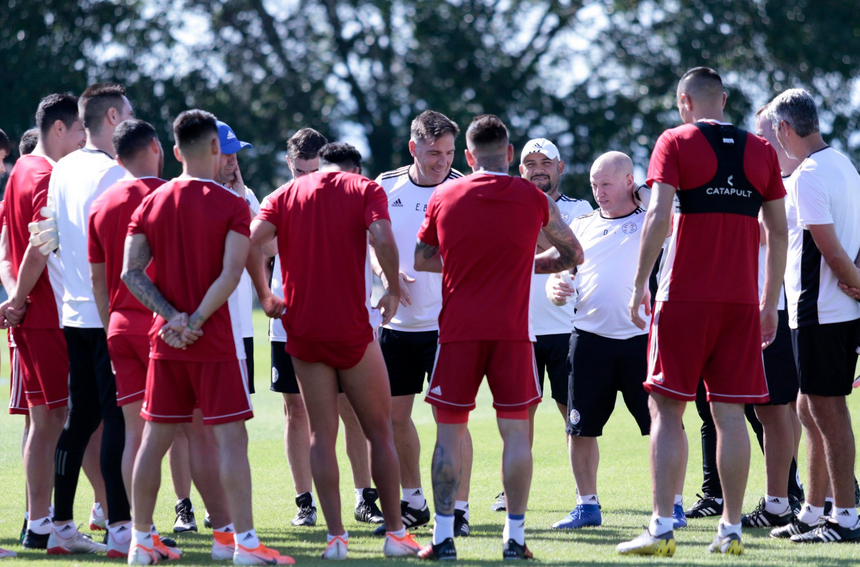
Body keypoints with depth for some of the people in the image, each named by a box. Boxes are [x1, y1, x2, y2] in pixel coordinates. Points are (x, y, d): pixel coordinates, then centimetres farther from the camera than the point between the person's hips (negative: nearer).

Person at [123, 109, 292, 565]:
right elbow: (231, 274, -17)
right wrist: (196, 321, -13)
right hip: (215, 341, -4)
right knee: (230, 437, -4)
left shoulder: (151, 204, 6)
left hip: (165, 340, 4)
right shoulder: (231, 205, -7)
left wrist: (173, 317, -7)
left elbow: (131, 273, -2)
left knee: (155, 437, 10)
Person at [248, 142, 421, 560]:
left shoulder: (287, 193, 9)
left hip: (303, 328, 2)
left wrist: (264, 295, 4)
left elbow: (253, 240, -5)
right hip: (352, 328, -2)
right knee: (379, 431, 8)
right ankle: (395, 533, 10)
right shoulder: (364, 189, 2)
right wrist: (394, 290, -4)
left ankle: (335, 536, 1)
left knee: (322, 435, 7)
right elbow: (381, 238, -16)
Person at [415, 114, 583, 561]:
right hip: (512, 331, 0)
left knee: (449, 432, 5)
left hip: (458, 331, 0)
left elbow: (421, 260, 15)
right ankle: (515, 537, 3)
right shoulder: (534, 199, 2)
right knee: (516, 432, 5)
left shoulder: (443, 198, 2)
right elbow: (572, 255, 15)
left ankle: (443, 536, 2)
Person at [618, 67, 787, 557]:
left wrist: (640, 285, -7)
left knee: (667, 409, 0)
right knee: (730, 415, 6)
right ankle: (732, 530, 6)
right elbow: (778, 232, 11)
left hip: (686, 296, -3)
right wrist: (770, 303, 17)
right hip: (742, 300, 3)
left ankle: (662, 529, -7)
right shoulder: (761, 150, 11)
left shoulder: (676, 143, -1)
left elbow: (659, 215, -11)